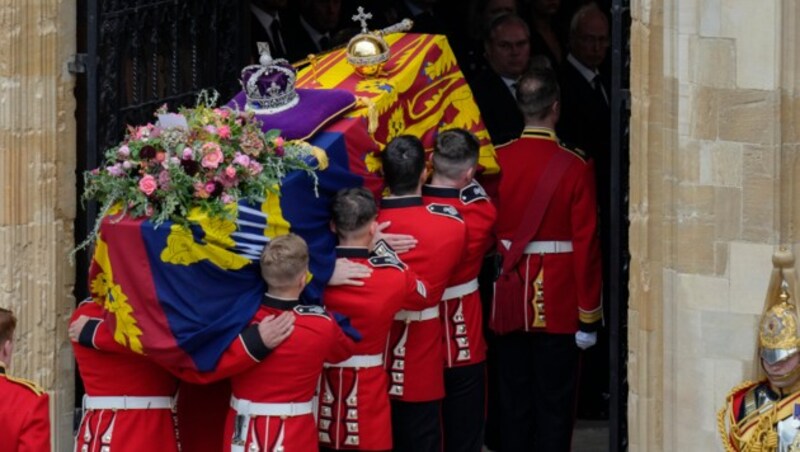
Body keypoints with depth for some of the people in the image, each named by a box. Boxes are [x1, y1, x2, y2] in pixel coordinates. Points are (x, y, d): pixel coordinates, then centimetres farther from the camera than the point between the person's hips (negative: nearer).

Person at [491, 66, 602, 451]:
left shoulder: (497, 162, -3)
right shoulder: (575, 167, -12)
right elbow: (586, 244, -12)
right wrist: (589, 316, -7)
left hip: (509, 302, 3)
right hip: (559, 305, -3)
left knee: (514, 404, 11)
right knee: (555, 404, 3)